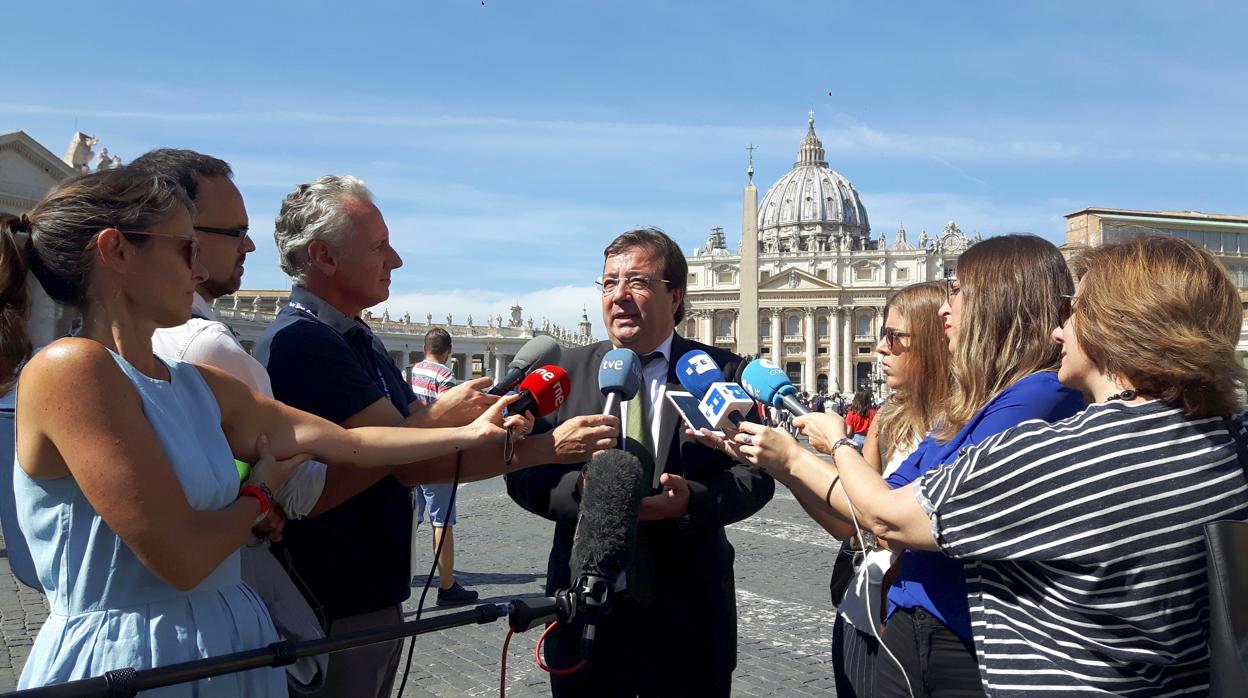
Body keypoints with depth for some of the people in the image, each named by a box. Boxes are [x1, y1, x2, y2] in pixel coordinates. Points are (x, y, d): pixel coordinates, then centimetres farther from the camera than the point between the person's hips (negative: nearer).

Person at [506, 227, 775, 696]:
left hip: (691, 613, 0)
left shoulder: (723, 372, -1)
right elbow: (524, 474, -1)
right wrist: (581, 489, -20)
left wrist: (692, 499, -22)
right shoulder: (565, 371, 2)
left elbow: (756, 474, -4)